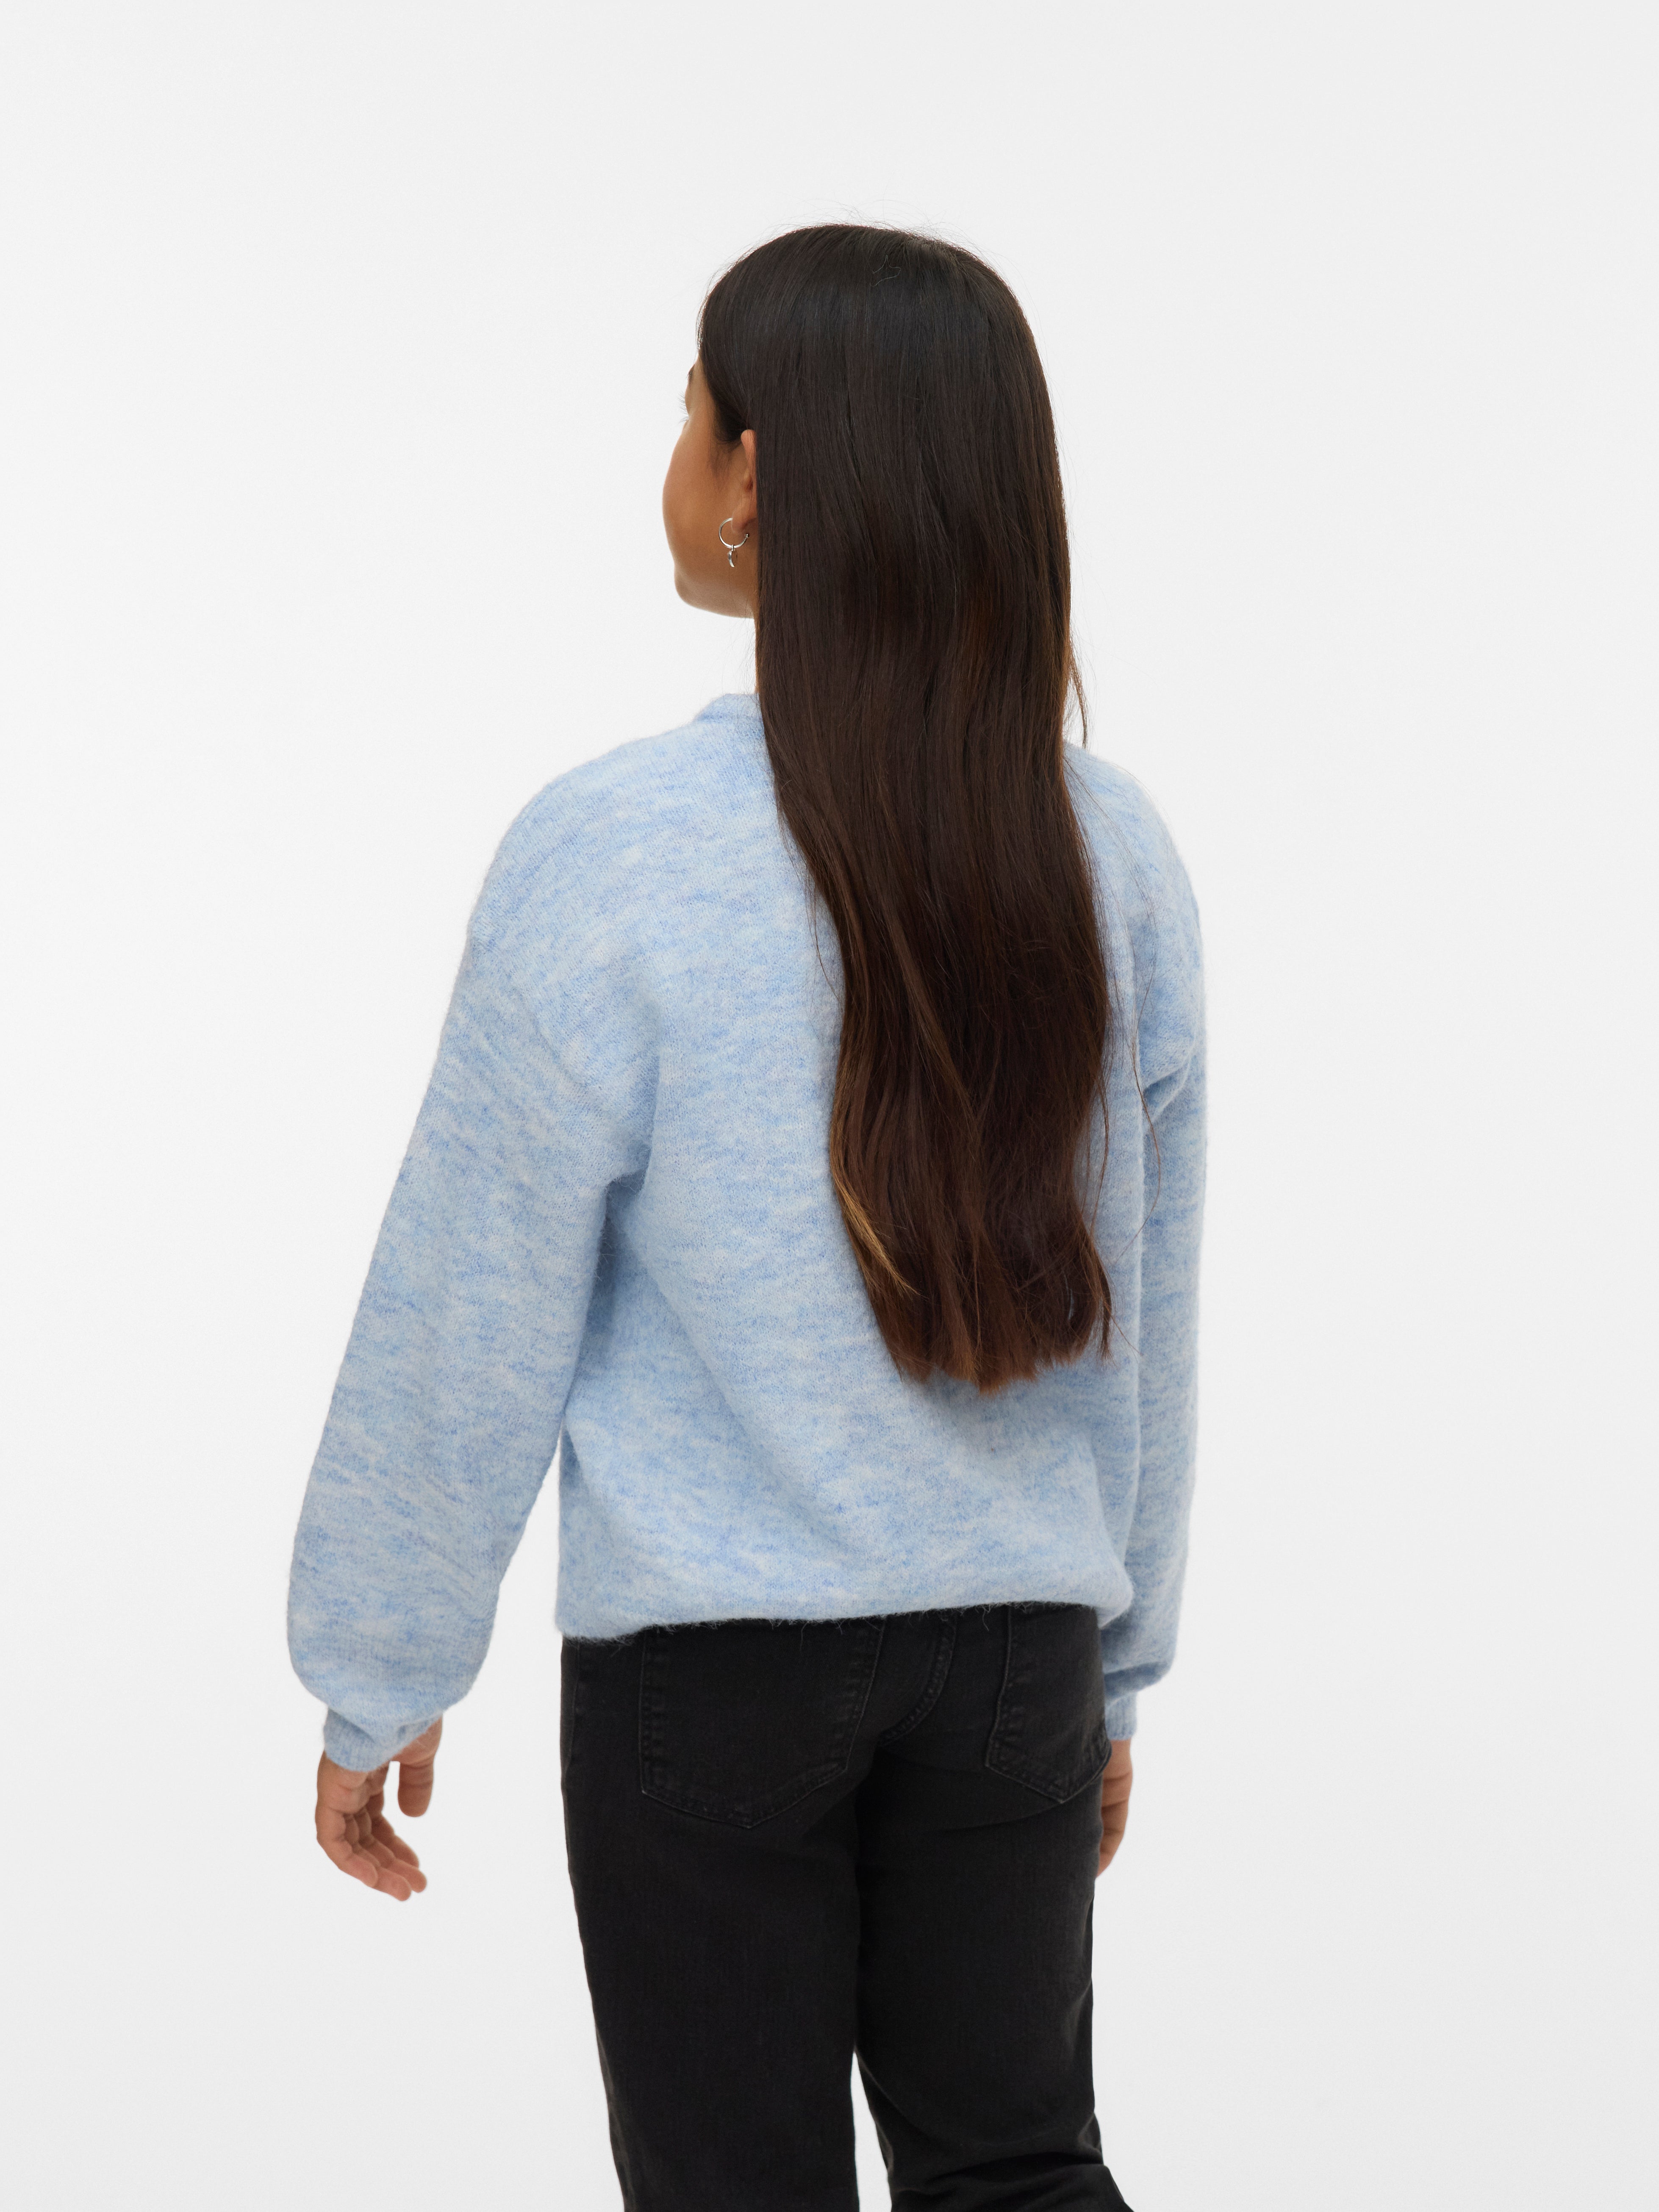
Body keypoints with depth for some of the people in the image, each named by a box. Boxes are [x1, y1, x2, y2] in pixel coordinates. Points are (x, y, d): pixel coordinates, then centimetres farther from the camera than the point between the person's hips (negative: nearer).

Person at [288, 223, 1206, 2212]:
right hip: (1016, 1646, 4)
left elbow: (470, 1329, -9)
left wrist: (378, 1679, 3)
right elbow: (1145, 1314, 6)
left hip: (705, 1668, -3)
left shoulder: (610, 857, -15)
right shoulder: (1109, 854, -3)